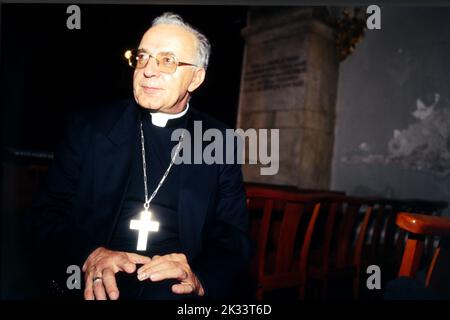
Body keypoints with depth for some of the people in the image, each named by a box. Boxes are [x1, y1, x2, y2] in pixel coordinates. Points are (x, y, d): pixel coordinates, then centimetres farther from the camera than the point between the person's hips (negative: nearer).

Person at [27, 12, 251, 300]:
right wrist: (89, 254, -18)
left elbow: (233, 236, 1)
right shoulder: (90, 126, 4)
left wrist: (198, 278, -19)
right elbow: (49, 211, 2)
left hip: (175, 287, -1)